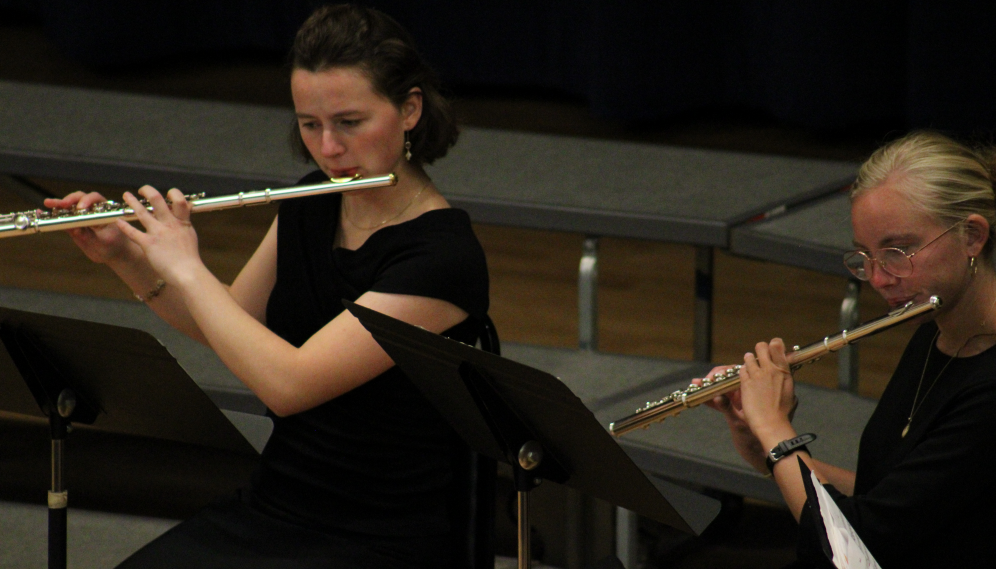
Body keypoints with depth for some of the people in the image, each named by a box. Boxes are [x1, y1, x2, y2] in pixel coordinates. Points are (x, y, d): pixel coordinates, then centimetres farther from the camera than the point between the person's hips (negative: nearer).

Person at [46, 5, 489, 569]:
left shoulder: (445, 258, -20)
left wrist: (185, 267, -16)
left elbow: (288, 383, -27)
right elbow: (234, 322, 21)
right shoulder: (313, 205, 6)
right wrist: (123, 256, 5)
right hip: (269, 511, 7)